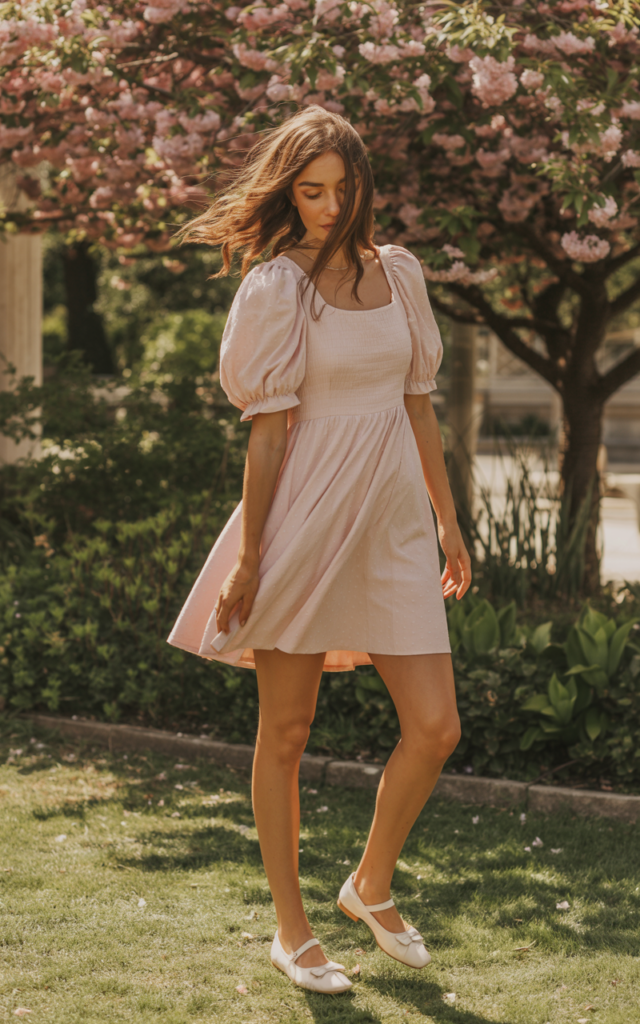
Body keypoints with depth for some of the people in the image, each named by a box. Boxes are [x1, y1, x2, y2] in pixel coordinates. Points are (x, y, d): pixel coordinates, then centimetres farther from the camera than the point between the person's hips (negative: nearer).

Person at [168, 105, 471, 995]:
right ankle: (291, 931, 18)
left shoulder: (399, 274, 9)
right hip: (306, 521, -5)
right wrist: (247, 557, -10)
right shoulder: (275, 290, -6)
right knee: (285, 735, 5)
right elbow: (268, 430, -8)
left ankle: (371, 886, 24)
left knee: (436, 728, 0)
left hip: (393, 527, 5)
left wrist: (448, 521, 17)